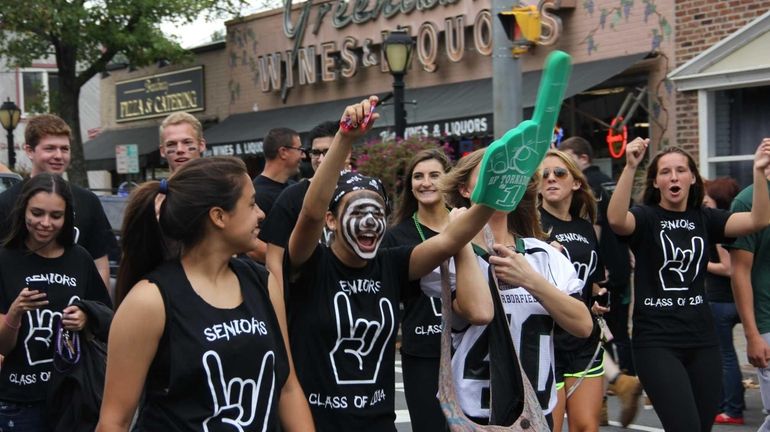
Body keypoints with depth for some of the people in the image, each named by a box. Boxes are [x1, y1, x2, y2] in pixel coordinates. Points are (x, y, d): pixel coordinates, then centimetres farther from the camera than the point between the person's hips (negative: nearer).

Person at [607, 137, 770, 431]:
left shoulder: (704, 219, 9)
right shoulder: (645, 218, -2)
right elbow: (616, 219, -26)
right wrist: (630, 166, -37)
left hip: (701, 339, 5)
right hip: (656, 342, -5)